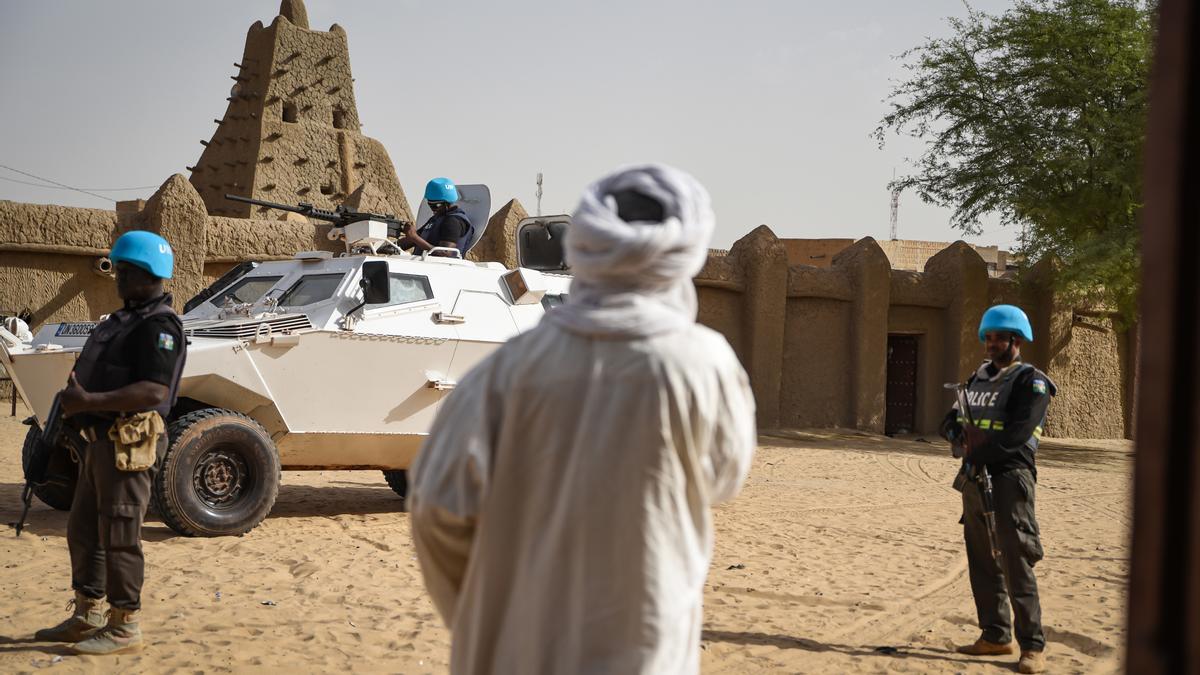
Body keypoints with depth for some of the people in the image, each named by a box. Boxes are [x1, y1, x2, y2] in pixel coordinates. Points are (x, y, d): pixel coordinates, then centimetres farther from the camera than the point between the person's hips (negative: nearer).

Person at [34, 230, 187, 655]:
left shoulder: (158, 325, -14)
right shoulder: (126, 319, 18)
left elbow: (153, 392, -25)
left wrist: (89, 401, -27)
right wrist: (77, 396, 9)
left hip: (128, 443, -10)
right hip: (102, 440, 11)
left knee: (119, 537, -4)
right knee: (83, 531, 16)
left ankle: (124, 628, 5)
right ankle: (86, 618, 27)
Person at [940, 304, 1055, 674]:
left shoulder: (1030, 381, -7)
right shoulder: (979, 377, 17)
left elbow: (1017, 433, -18)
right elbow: (951, 419, 20)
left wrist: (977, 456, -18)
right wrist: (954, 427, -4)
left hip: (1009, 480, -8)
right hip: (974, 479, 8)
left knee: (1016, 565, -10)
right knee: (982, 562, 11)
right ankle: (995, 636, 21)